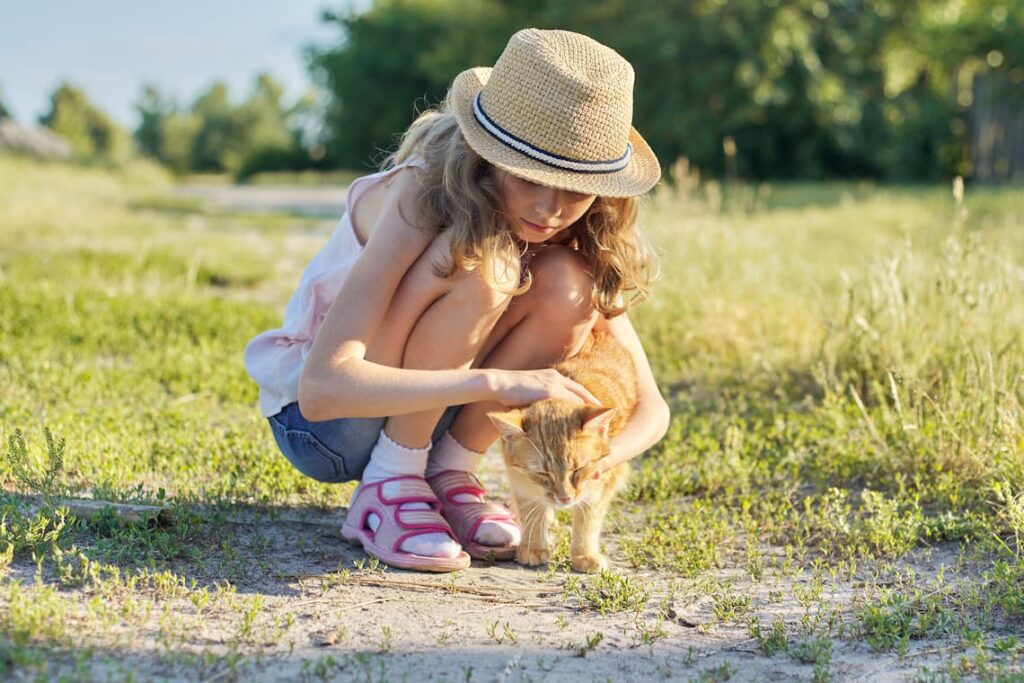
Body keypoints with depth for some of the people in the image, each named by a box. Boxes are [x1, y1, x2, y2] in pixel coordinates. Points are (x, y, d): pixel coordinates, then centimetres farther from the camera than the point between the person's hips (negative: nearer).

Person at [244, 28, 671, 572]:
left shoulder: (576, 236, -11)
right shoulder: (421, 200, -28)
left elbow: (649, 405, -10)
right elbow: (321, 386, -39)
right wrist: (495, 381, -45)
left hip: (416, 419, 6)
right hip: (314, 419, -5)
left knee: (567, 285, -21)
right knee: (478, 269, -31)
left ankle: (446, 473, -6)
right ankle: (387, 487, -16)